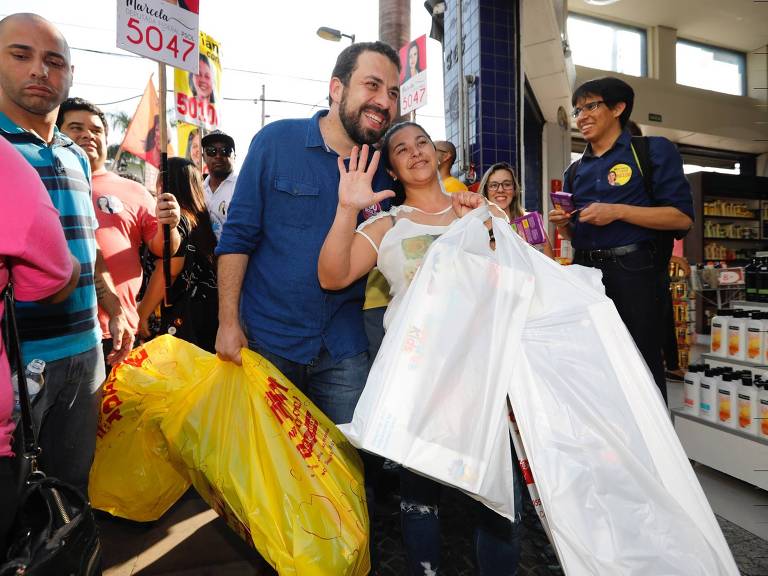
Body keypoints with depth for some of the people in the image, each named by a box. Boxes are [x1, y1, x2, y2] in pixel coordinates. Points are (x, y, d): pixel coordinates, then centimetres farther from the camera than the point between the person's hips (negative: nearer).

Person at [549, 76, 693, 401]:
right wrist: (562, 224, -2)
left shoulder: (653, 151, 1)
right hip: (584, 271, 5)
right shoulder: (575, 171, 17)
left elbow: (683, 217, -7)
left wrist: (618, 211, -16)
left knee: (642, 362, 0)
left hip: (632, 270, -5)